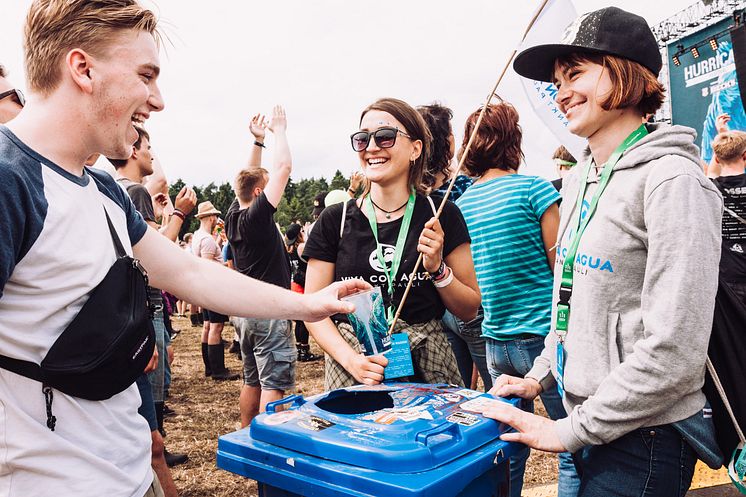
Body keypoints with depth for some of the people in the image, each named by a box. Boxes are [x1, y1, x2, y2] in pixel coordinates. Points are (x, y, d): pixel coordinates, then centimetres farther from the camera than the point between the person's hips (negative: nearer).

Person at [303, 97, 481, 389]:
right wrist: (351, 359, -14)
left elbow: (469, 310, 6)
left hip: (428, 367, 1)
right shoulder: (335, 221, 1)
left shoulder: (441, 217, 0)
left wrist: (437, 269, -11)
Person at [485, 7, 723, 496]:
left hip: (644, 437, -7)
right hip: (591, 423, 7)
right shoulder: (580, 181, 6)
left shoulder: (671, 180, -18)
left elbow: (674, 349, -22)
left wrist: (573, 431, -18)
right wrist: (540, 377, 9)